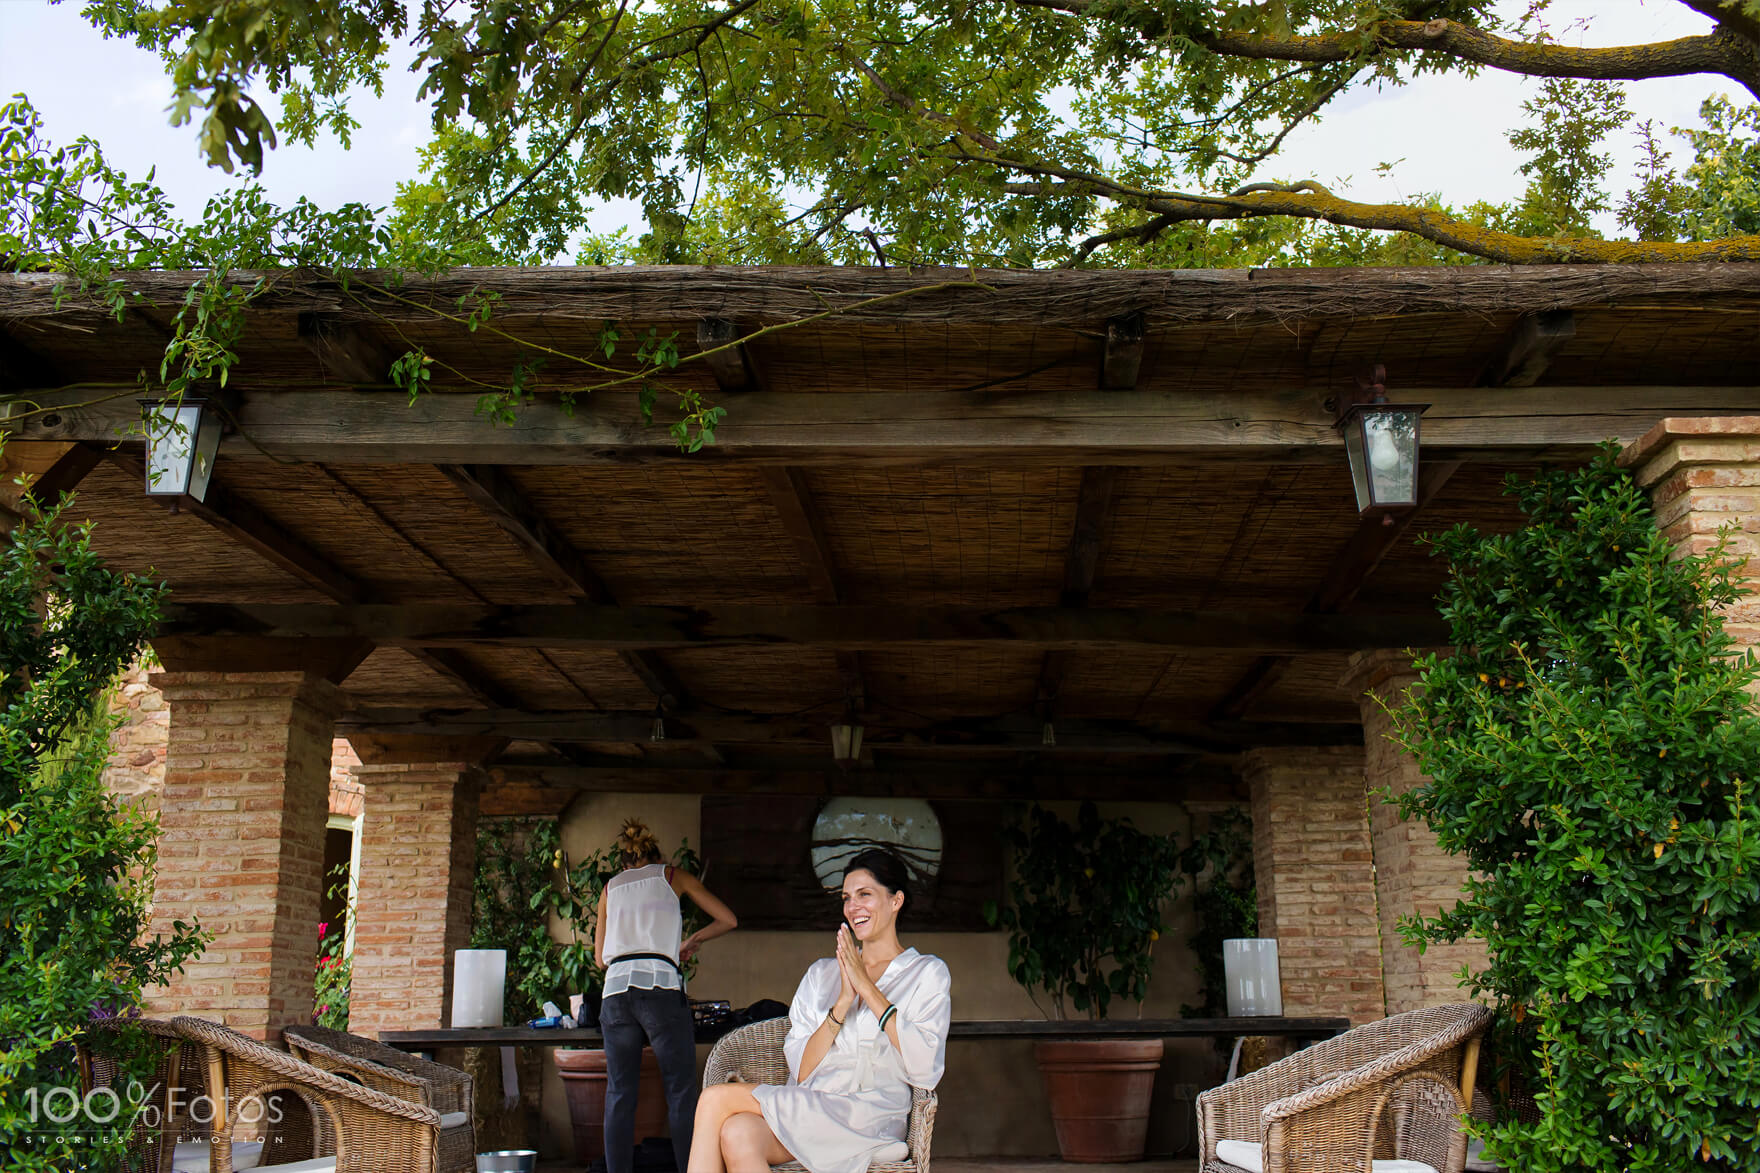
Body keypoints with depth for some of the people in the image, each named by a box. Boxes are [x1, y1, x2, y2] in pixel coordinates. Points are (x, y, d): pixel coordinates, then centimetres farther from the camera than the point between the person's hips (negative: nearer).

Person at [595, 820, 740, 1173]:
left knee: (619, 1094, 7)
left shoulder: (611, 887, 22)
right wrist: (692, 940, 28)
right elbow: (729, 920, 14)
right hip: (660, 986, -3)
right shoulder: (672, 875, 15)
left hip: (615, 988, 3)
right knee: (681, 1092, 1)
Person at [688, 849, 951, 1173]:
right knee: (736, 1136, -33)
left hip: (867, 1120, -4)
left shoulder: (927, 973, 9)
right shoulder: (821, 973, 22)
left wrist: (868, 988, -7)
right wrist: (843, 1002, -4)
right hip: (806, 1114, 4)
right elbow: (801, 1072, 9)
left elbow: (925, 1070, -9)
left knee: (716, 1100, -22)